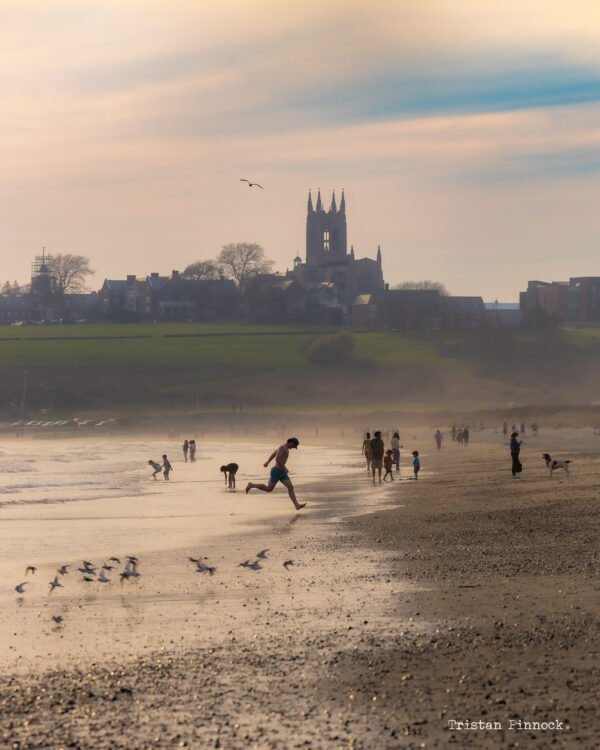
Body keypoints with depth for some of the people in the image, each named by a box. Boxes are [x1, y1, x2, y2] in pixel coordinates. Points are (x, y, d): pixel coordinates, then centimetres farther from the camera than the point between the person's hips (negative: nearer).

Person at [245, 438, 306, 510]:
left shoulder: (285, 448, 14)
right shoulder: (282, 447, -19)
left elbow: (273, 453, 27)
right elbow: (277, 459, -30)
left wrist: (267, 462, 37)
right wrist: (284, 467, -24)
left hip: (282, 473, 9)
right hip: (276, 471, -9)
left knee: (290, 487, -3)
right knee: (269, 489, 1)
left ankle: (297, 505, -10)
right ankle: (251, 485, 17)